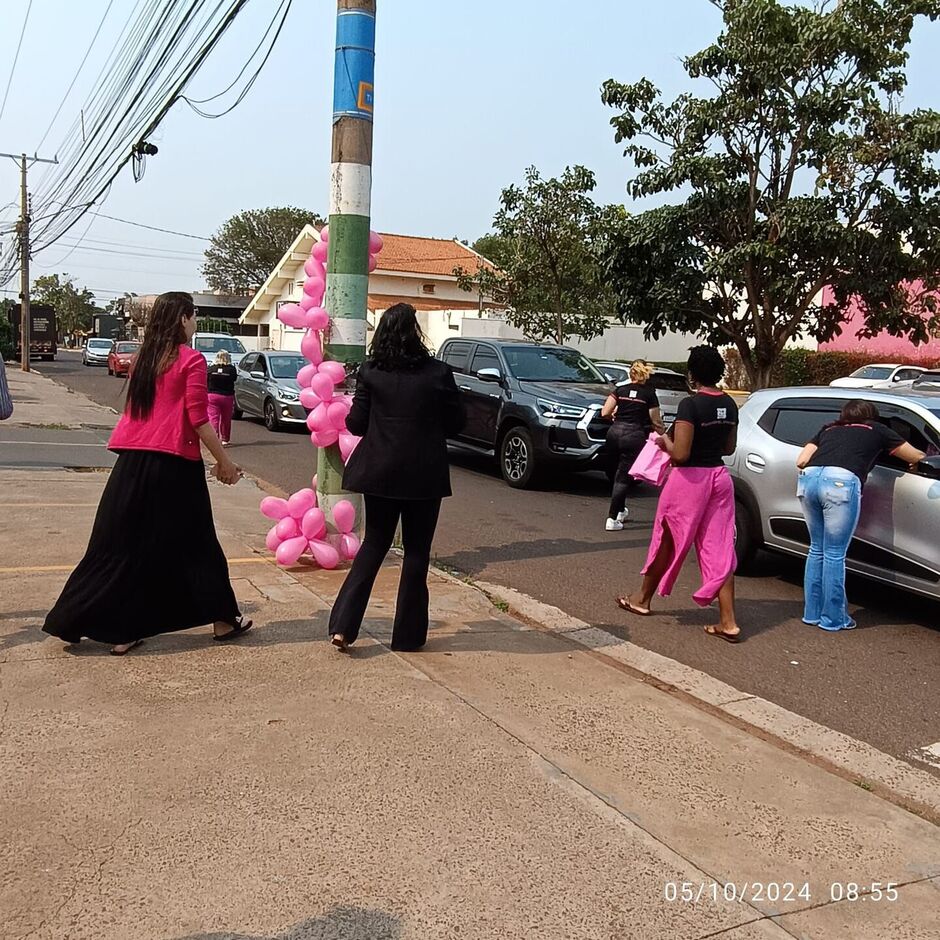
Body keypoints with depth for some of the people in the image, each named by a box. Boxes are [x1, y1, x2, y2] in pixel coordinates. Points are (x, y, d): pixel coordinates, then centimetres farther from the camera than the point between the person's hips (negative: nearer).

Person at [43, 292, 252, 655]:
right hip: (173, 463, -6)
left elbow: (135, 410, 17)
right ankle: (223, 620, 19)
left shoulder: (144, 358, 13)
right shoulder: (191, 360, -7)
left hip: (132, 460, 6)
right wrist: (224, 462, -4)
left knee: (123, 543, 10)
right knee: (191, 543, 6)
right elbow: (198, 420, -12)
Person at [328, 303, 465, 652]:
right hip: (424, 475, -2)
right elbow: (454, 423, 1)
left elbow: (356, 424, -1)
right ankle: (408, 633, 17)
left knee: (374, 544, 16)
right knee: (417, 551, 11)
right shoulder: (438, 373, -9)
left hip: (379, 472, 2)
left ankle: (343, 625, 8)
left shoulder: (370, 372, -4)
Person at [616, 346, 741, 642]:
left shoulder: (690, 405, -18)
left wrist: (665, 441, -3)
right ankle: (728, 622, 3)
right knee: (719, 551, 5)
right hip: (719, 477, 6)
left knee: (668, 541, 12)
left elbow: (680, 454, -21)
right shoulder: (729, 405, 5)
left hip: (690, 479, -6)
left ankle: (642, 599, 31)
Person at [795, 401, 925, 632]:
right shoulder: (878, 431, 25)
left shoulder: (828, 429, 32)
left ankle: (812, 613, 24)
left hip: (808, 479, 4)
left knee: (817, 550, 18)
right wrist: (915, 464, 55)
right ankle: (832, 619, 13)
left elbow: (801, 461, 22)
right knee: (834, 555, 4)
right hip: (841, 482, -4)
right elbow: (918, 457, 33)